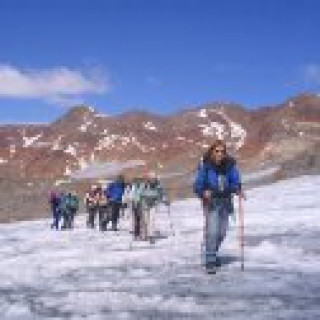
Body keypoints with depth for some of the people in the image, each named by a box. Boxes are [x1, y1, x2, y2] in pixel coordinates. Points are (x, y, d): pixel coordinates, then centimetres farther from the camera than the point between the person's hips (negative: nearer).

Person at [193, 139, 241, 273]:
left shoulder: (230, 165, -5)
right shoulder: (205, 166, -13)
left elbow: (235, 182, 3)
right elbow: (197, 185, -9)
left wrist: (237, 189, -17)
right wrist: (203, 193, -28)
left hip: (225, 201, 4)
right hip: (211, 202, -4)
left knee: (222, 232, 13)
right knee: (212, 231, -15)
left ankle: (212, 253, 38)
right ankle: (210, 261, -8)